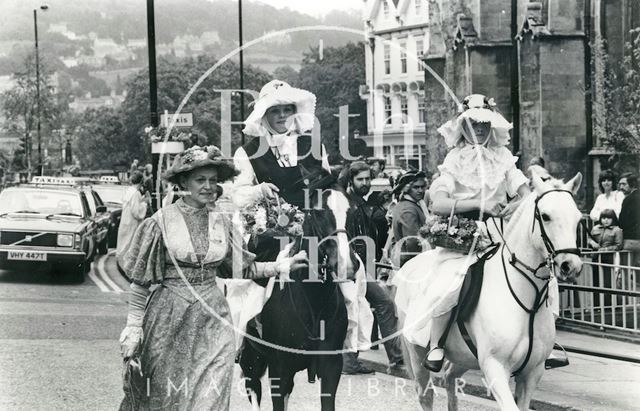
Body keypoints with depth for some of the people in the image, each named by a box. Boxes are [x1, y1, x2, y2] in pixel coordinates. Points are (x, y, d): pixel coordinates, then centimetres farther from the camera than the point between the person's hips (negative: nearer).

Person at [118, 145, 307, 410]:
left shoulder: (221, 222, 5)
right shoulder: (162, 221, -7)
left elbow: (242, 268, 16)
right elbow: (140, 280, -5)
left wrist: (282, 266, 8)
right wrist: (134, 327, -8)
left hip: (212, 317, 3)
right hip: (169, 318, -3)